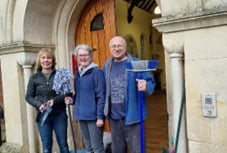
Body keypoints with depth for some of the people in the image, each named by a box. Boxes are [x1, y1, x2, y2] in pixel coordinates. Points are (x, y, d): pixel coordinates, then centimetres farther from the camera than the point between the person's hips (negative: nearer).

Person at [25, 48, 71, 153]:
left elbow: (68, 93, -2)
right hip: (43, 116, 1)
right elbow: (29, 96, 5)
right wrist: (39, 104, -13)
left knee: (63, 144, 10)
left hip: (59, 114, -1)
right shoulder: (34, 78, 3)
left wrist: (55, 100, -17)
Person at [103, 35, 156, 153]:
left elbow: (150, 82, -11)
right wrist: (105, 109, 8)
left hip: (132, 115, -5)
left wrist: (146, 87, -32)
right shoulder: (107, 66, 7)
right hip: (114, 116, 5)